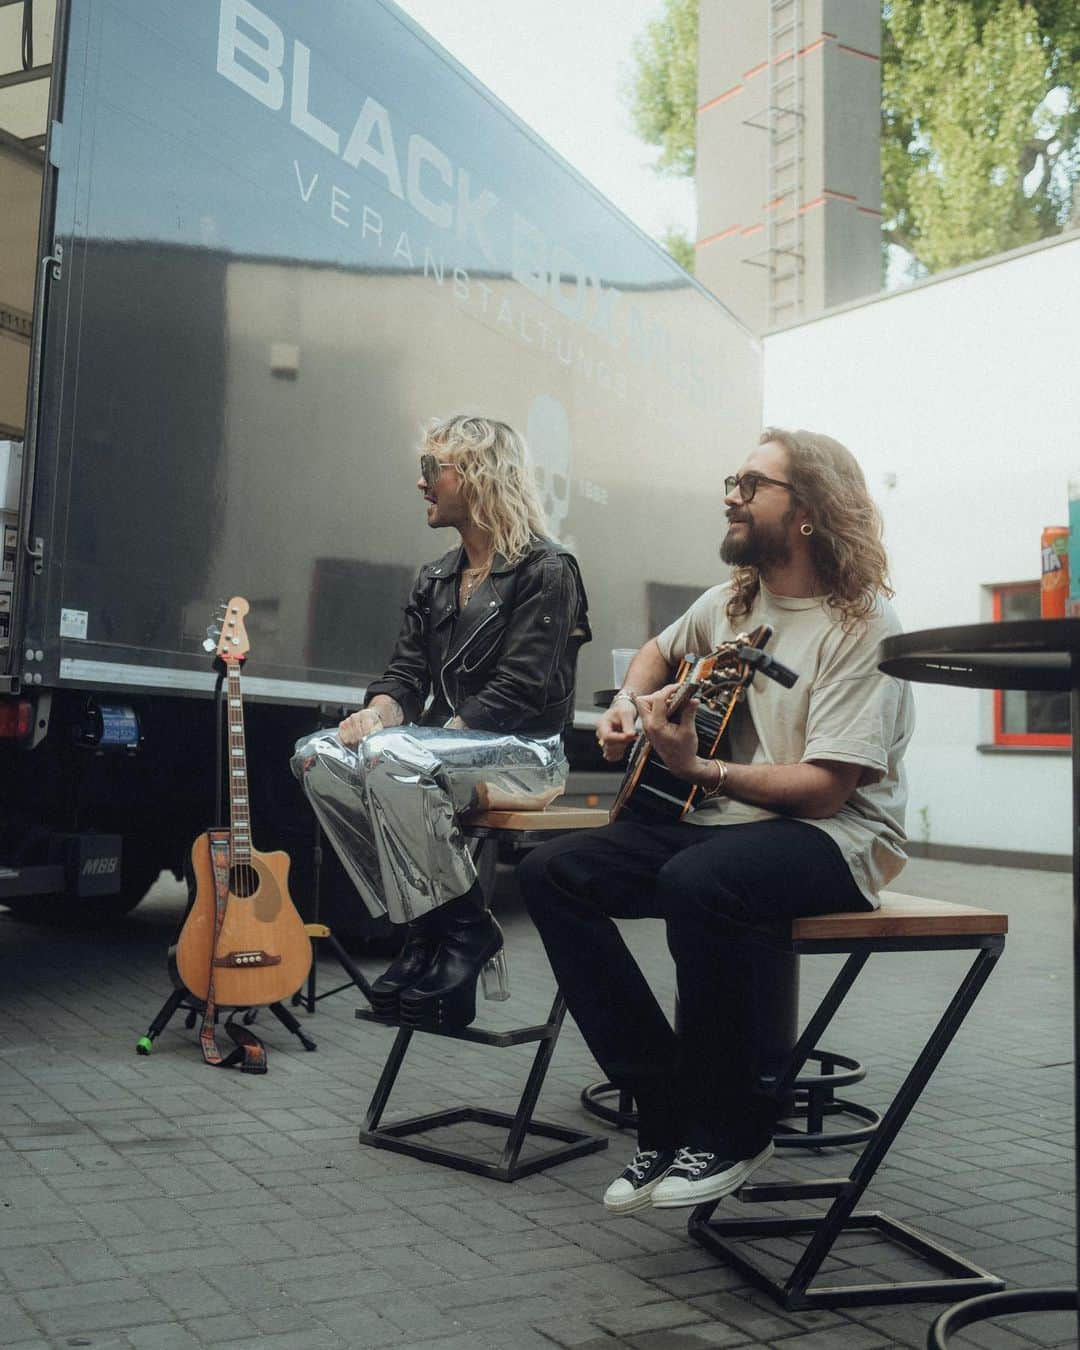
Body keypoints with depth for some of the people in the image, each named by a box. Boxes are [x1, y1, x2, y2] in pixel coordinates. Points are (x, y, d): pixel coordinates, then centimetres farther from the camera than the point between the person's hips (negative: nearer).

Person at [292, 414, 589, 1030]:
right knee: (317, 755, -14)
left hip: (525, 754, -8)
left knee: (391, 760, -34)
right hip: (448, 749, 8)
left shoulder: (546, 571, -7)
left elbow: (520, 690, -16)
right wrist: (380, 710, -12)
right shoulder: (436, 581, 18)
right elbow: (407, 673, 12)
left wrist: (437, 731, -20)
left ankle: (464, 928, -15)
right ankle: (423, 927, -11)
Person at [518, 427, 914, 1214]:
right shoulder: (735, 599, 9)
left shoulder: (862, 624, -13)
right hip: (722, 823, 8)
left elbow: (824, 789, -21)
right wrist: (630, 705, 10)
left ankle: (734, 1131, -14)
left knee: (696, 883, -39)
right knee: (553, 873, -9)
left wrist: (698, 770, -29)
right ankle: (670, 1113, -7)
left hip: (837, 840, -8)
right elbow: (659, 651, 31)